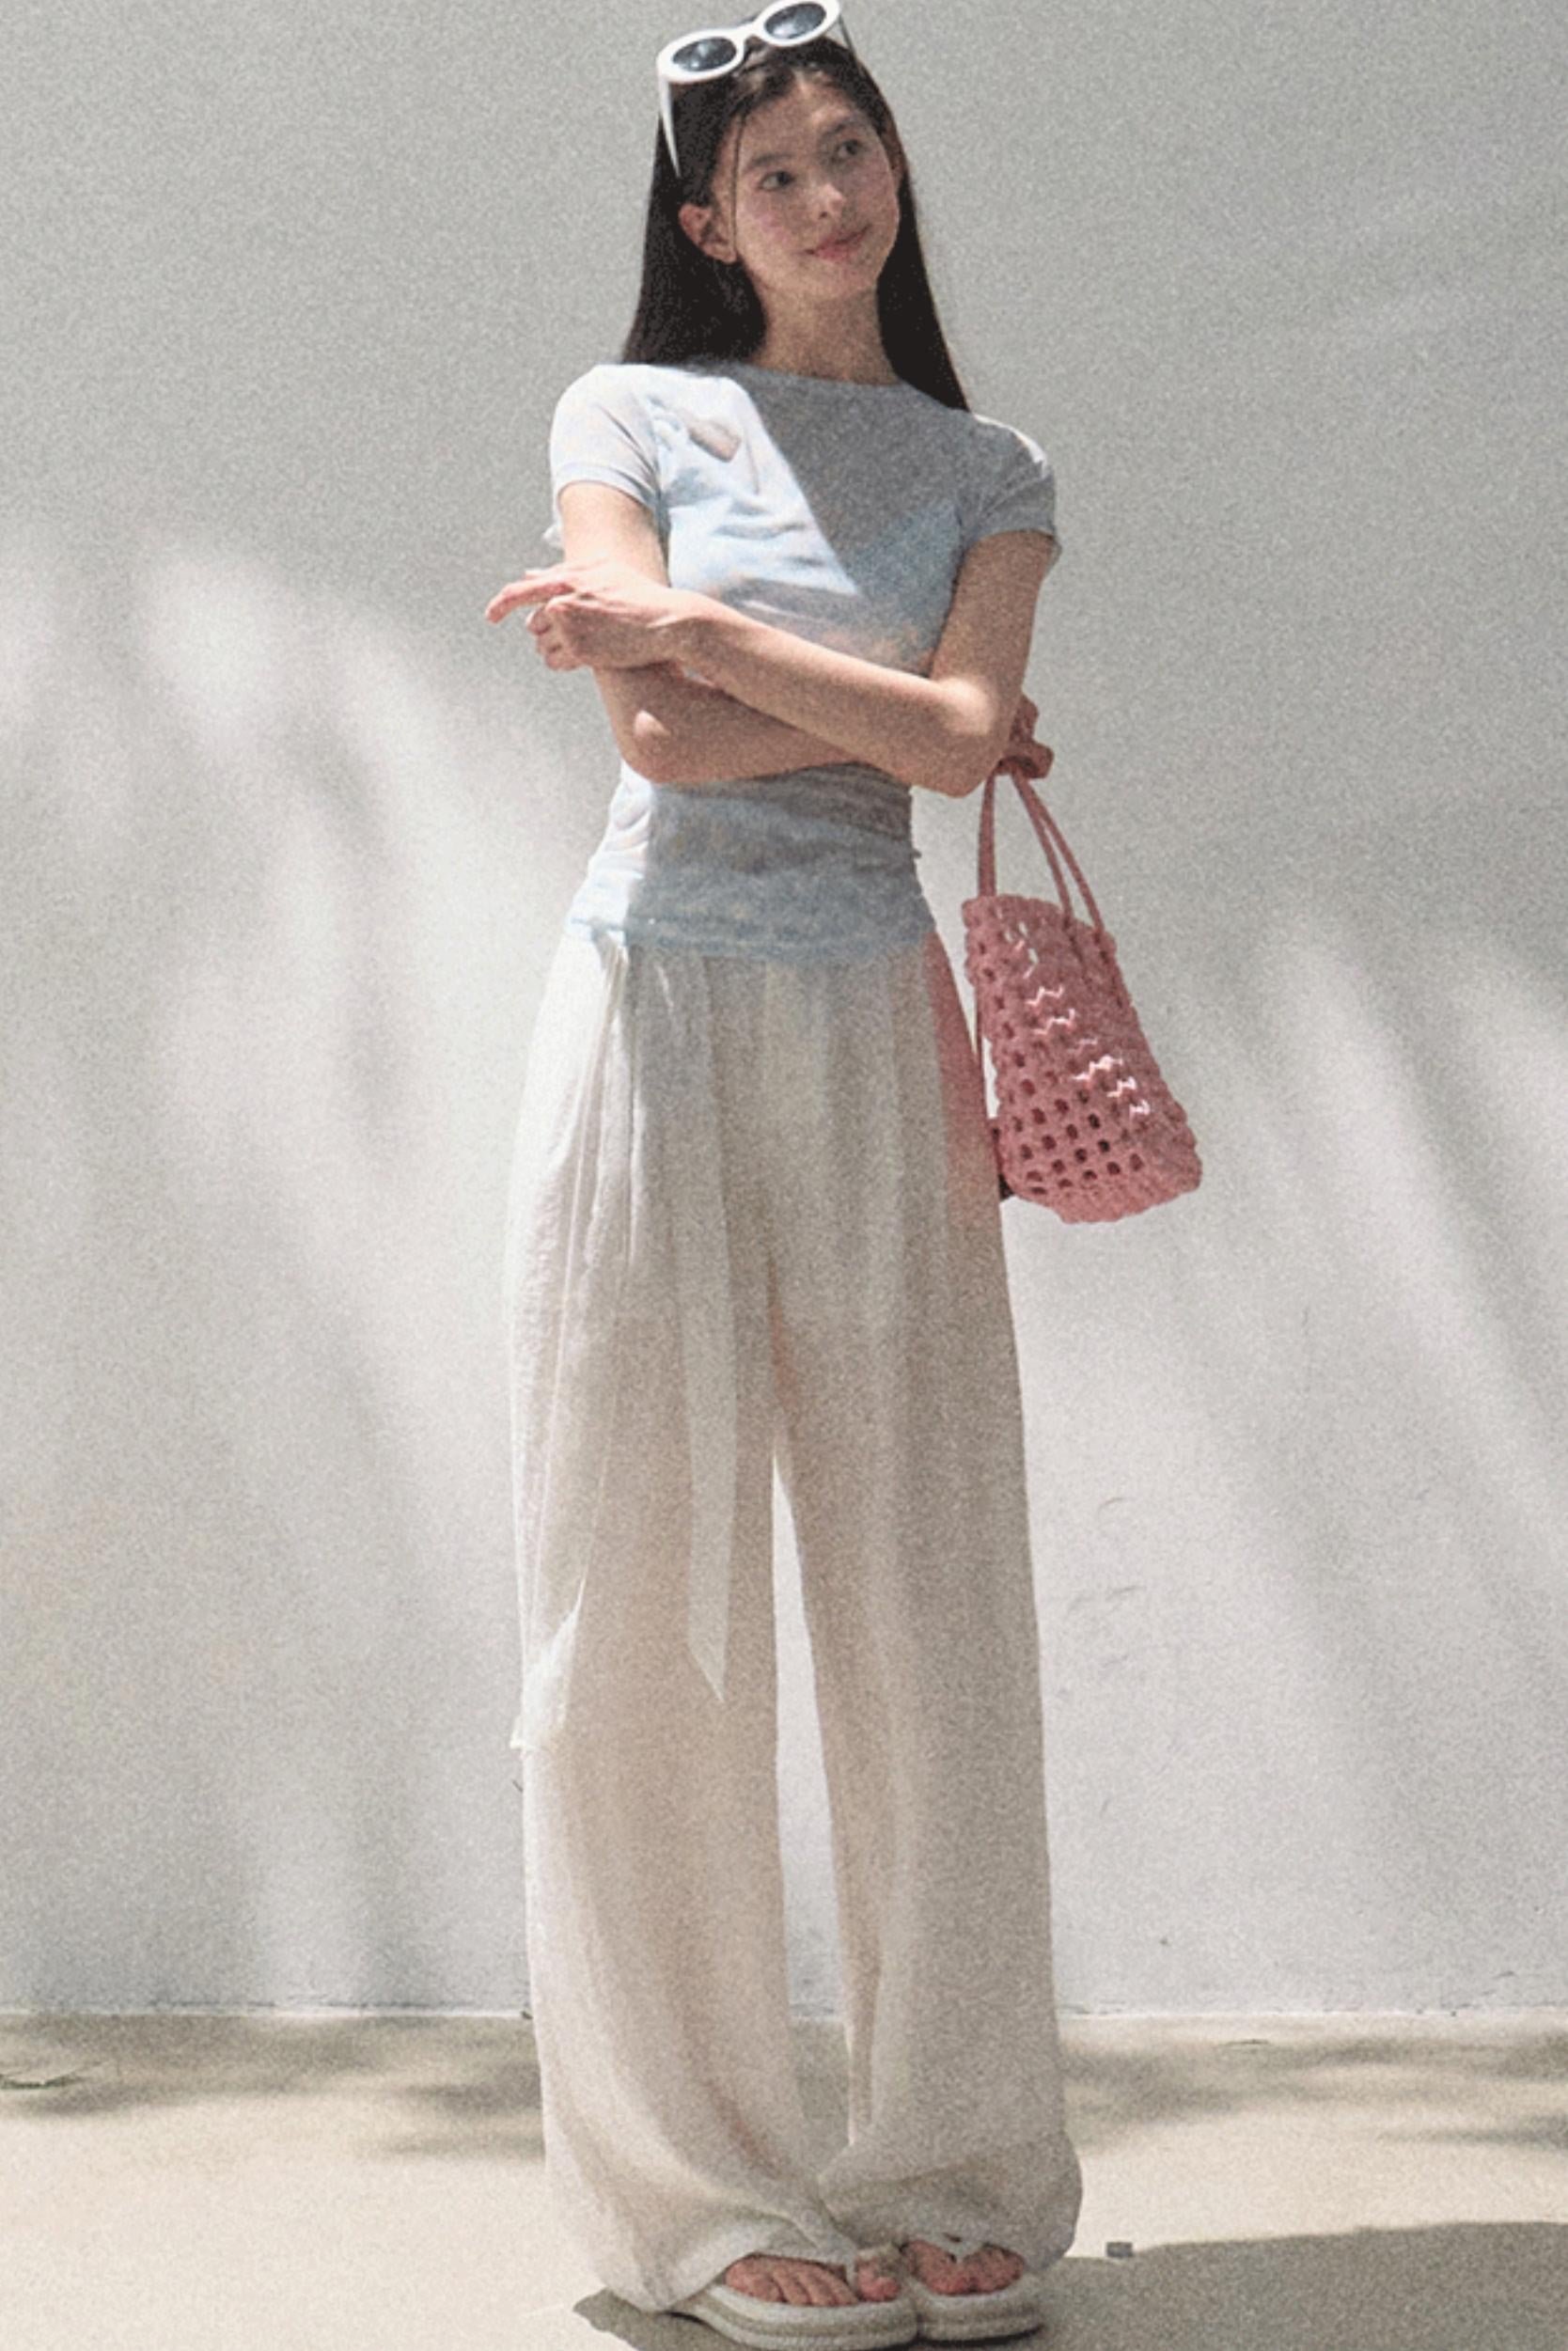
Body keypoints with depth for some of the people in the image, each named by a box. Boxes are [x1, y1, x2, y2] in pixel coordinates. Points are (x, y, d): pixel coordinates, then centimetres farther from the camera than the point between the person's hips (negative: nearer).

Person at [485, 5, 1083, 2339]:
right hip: (656, 1010, -1)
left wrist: (701, 633, -7)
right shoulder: (631, 415, 9)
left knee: (928, 1604, -1)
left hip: (873, 1039, 2)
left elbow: (962, 737, -4)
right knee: (646, 1609, -2)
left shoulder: (988, 474, 14)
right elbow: (655, 724, -6)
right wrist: (897, 706, -2)